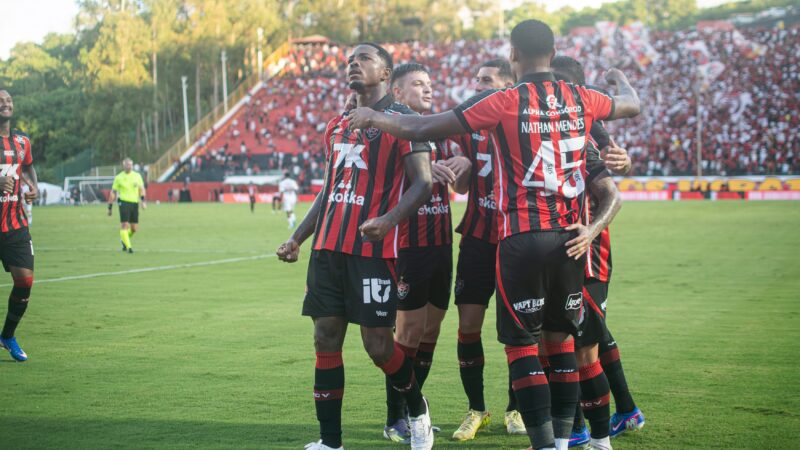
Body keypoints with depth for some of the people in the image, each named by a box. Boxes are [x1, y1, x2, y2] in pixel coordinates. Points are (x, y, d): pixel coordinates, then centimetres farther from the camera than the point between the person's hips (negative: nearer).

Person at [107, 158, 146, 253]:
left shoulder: (137, 176, 9)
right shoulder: (118, 177, 2)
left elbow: (141, 189, 8)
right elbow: (113, 193, 6)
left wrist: (143, 200, -10)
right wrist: (110, 207, 5)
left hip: (135, 203, 3)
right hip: (124, 203, -3)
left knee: (134, 229, 7)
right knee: (125, 226, -13)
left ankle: (123, 239, 34)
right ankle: (128, 247, -9)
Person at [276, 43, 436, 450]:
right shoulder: (337, 126, 19)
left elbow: (422, 184, -10)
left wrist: (389, 220, -27)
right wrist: (296, 239, 19)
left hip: (373, 249, -7)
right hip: (328, 247, 7)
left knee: (377, 344, -6)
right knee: (326, 339, 3)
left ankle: (417, 409, 22)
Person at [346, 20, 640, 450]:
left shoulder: (504, 102, -8)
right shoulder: (582, 99, 5)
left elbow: (422, 129, -6)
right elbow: (632, 105, 28)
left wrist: (374, 117, 11)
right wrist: (619, 77, 51)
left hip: (522, 239, -4)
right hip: (569, 238, 5)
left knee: (522, 344, 2)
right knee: (560, 339, 15)